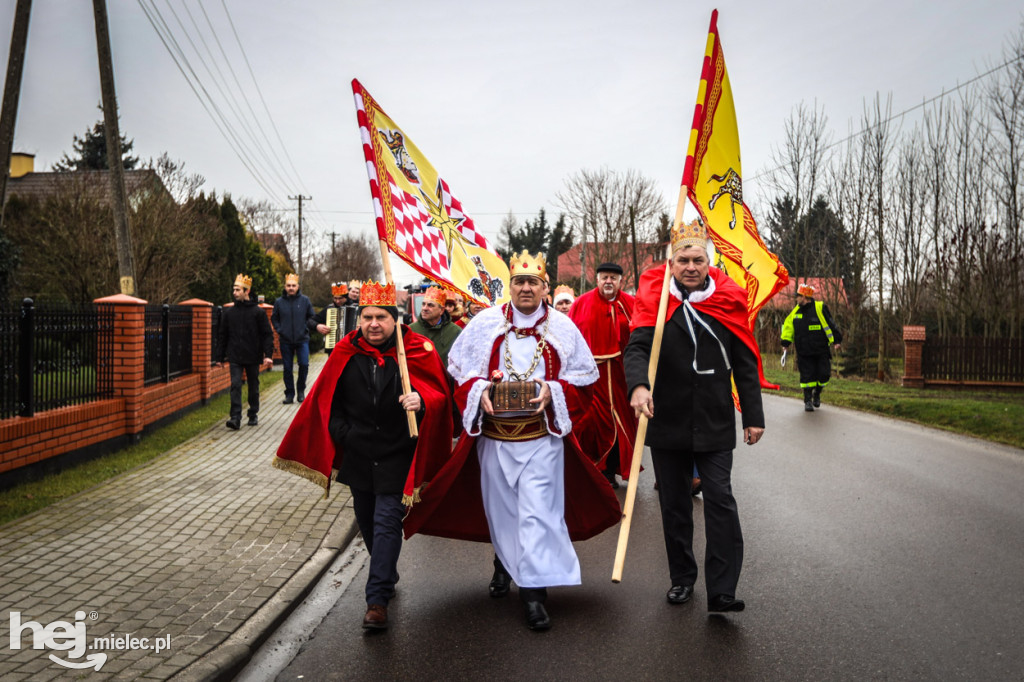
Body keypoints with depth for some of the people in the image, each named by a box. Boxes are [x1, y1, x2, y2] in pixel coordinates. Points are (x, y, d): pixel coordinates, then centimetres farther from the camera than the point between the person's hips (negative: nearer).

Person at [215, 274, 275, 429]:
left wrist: (268, 355, -12)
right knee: (235, 385, -9)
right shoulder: (228, 312, 6)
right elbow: (222, 335, 12)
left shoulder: (258, 312, -2)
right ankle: (235, 417, -11)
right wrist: (219, 357, 9)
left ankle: (253, 415, 24)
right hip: (235, 357, 1)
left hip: (253, 357, -1)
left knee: (253, 387, 10)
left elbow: (267, 334, -3)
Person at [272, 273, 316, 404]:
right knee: (287, 368, 5)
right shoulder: (279, 301, 2)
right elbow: (274, 318, 14)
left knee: (304, 364, -11)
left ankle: (301, 390, 9)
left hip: (302, 339, -1)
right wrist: (279, 330, 3)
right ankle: (290, 393, 17)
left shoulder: (305, 300, 0)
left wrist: (305, 328, -1)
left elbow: (312, 316, 9)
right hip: (285, 341, 1)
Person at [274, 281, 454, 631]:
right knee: (366, 520, 17)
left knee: (386, 522, -7)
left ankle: (378, 600, 0)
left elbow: (439, 394, -12)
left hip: (397, 455, -4)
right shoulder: (346, 352, -1)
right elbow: (328, 399, 9)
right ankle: (387, 577, 41)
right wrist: (343, 433, 0)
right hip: (358, 454, 4)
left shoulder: (418, 350, -10)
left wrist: (421, 402, -33)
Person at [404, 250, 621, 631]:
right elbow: (459, 369, 6)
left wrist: (553, 392, -13)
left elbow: (584, 377, 4)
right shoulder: (485, 324, 2)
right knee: (500, 505, 15)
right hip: (494, 435, 2)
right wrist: (478, 391, -13)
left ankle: (534, 591, 1)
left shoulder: (562, 328, 0)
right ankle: (506, 563, 41)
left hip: (542, 435, -2)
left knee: (538, 511, -6)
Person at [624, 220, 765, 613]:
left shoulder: (726, 301, 3)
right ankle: (682, 579, 27)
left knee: (720, 501, -7)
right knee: (674, 504, 11)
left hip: (714, 423, 0)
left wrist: (753, 416, 5)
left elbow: (745, 364, 7)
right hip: (667, 422, 0)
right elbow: (637, 347, -14)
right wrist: (638, 385, -34)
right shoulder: (655, 300, -1)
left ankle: (722, 591, -2)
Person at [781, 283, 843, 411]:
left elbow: (830, 325, -3)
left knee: (824, 375, -1)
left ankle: (817, 393, 25)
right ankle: (808, 401, 9)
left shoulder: (820, 308, -5)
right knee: (807, 376, 0)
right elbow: (787, 325, 16)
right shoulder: (795, 311, 7)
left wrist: (836, 341, -5)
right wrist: (786, 341, 8)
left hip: (821, 351, -2)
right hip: (804, 353, 2)